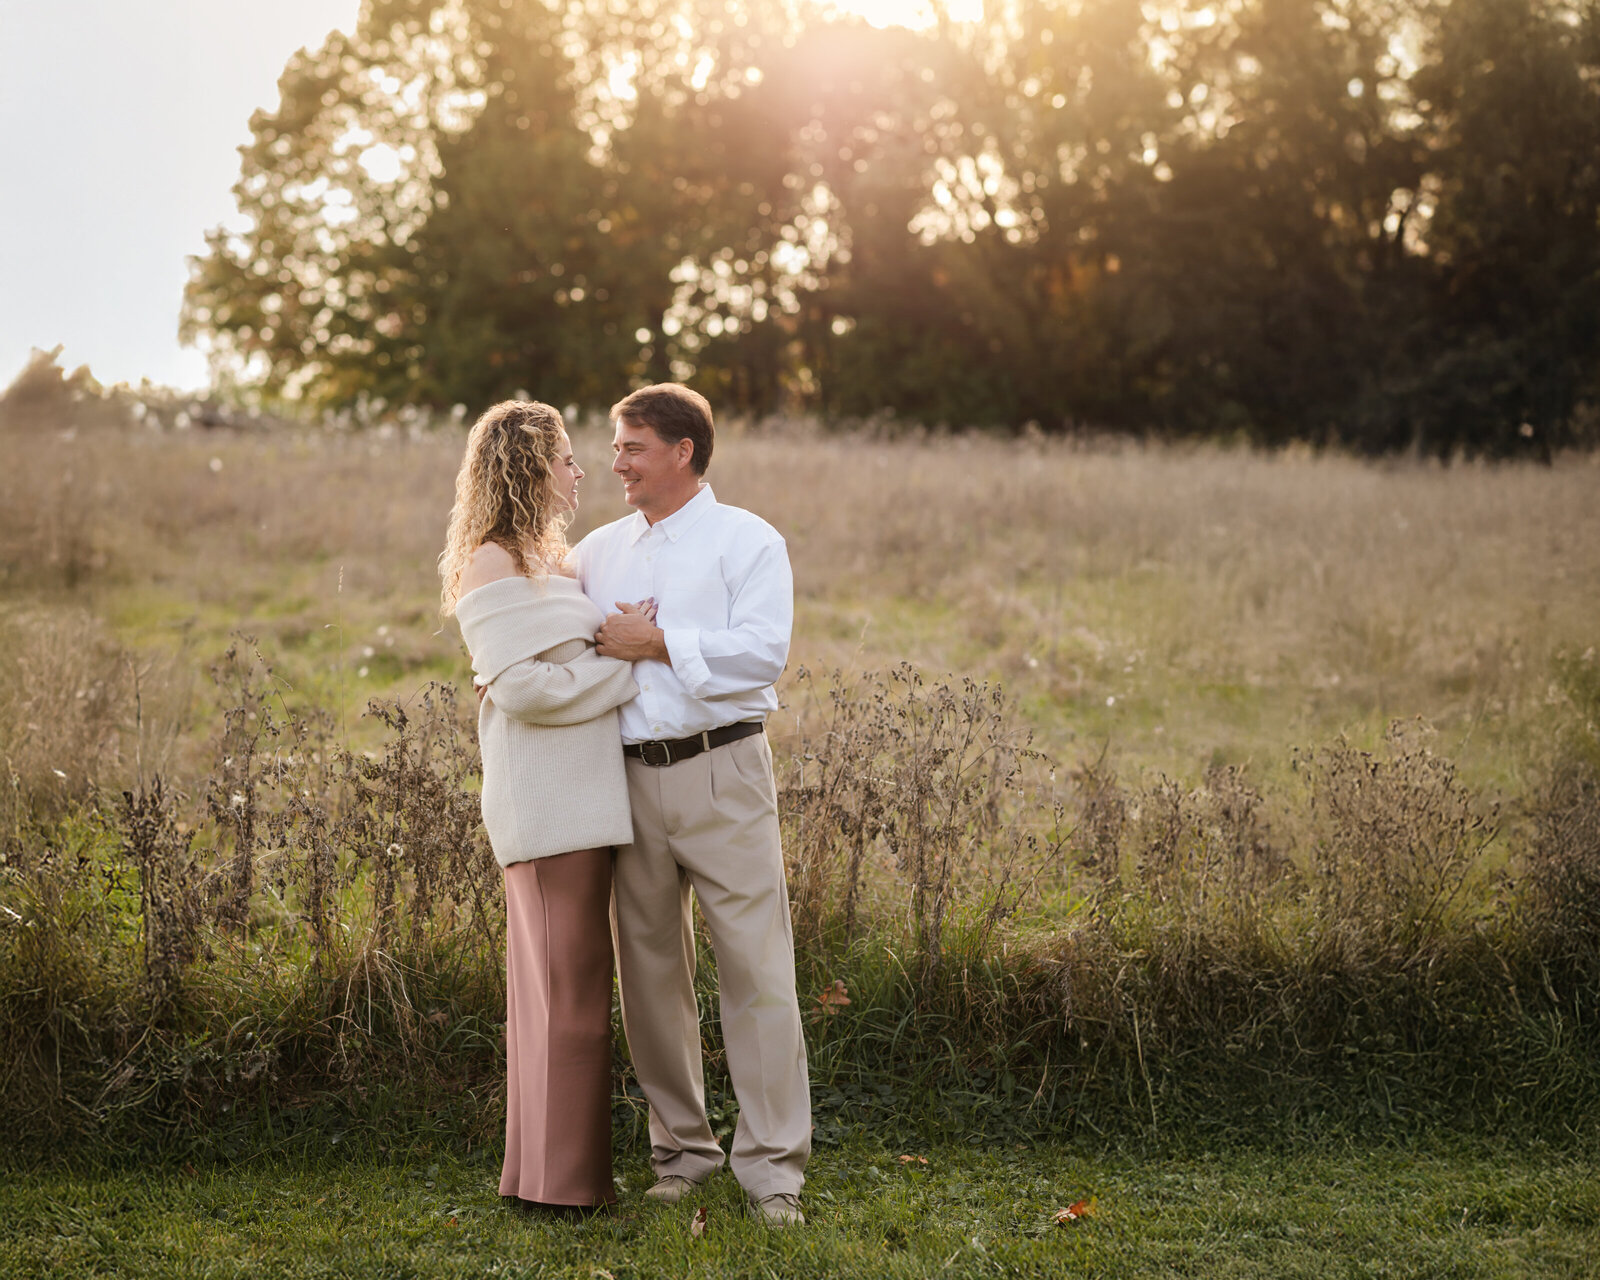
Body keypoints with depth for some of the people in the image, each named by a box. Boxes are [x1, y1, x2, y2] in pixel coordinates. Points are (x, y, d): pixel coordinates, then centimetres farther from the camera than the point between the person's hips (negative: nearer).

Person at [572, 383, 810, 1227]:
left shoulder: (747, 541, 1)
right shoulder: (599, 551, 18)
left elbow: (762, 650, -13)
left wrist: (657, 643, -12)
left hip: (720, 775, -5)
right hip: (628, 780, 5)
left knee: (757, 970, -6)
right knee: (648, 974, 8)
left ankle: (772, 1168, -1)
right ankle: (681, 1148, 20)